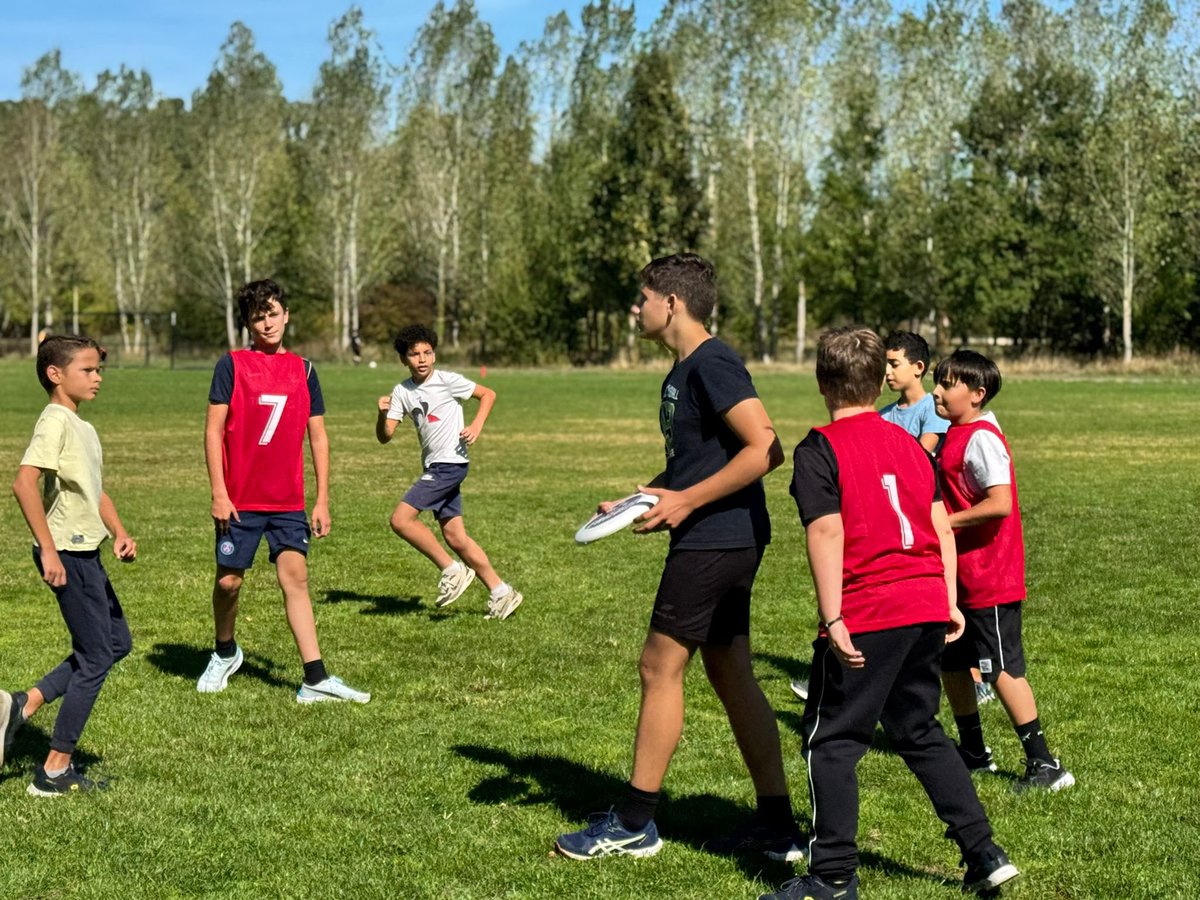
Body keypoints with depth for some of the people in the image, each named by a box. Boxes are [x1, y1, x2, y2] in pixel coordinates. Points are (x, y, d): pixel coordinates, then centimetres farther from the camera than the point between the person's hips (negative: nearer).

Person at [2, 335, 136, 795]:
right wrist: (48, 549, -25)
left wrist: (118, 533, 8)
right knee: (96, 657, -3)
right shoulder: (56, 421, -15)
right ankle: (55, 772, 6)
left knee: (117, 642, 16)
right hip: (67, 554, -10)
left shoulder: (83, 428, 14)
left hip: (85, 553, 10)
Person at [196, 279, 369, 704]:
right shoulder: (232, 365, -2)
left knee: (295, 576, -7)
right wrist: (218, 493, -10)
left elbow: (317, 437, 10)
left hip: (288, 501, 2)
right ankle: (225, 653, 33)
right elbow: (213, 430, -4)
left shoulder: (303, 370, 7)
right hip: (239, 500, -2)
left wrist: (322, 500, 6)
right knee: (229, 580, 5)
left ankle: (315, 680, -9)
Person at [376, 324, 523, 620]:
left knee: (401, 519, -15)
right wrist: (382, 414, -16)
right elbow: (384, 436, 4)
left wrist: (476, 426, -12)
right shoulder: (402, 391, 7)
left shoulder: (447, 380, -8)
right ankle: (501, 592, 15)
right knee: (455, 537, 7)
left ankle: (452, 570, -4)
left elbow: (488, 394, 1)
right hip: (434, 467, 7)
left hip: (450, 463, -7)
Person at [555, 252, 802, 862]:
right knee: (730, 673, 11)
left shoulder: (712, 365, -16)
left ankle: (633, 823, 8)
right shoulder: (683, 371, 16)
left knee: (660, 668, -2)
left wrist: (685, 501, -21)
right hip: (717, 542, 10)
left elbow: (765, 449, -23)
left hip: (716, 542, -10)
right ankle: (776, 826, 16)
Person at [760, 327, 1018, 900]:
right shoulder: (908, 444, 14)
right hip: (926, 607, 7)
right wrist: (949, 601, 17)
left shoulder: (819, 450, -5)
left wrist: (832, 618, -16)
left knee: (831, 741, 4)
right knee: (920, 733, 21)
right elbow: (941, 527, 13)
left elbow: (827, 532, -15)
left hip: (866, 615, -7)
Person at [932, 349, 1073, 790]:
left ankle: (1044, 765, 1)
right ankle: (974, 753, 30)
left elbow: (1000, 503, -28)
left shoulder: (981, 439, -18)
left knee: (1002, 669, -5)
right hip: (960, 576, 10)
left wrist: (947, 521, -20)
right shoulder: (956, 435, 11)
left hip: (989, 578, -10)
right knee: (952, 662, 17)